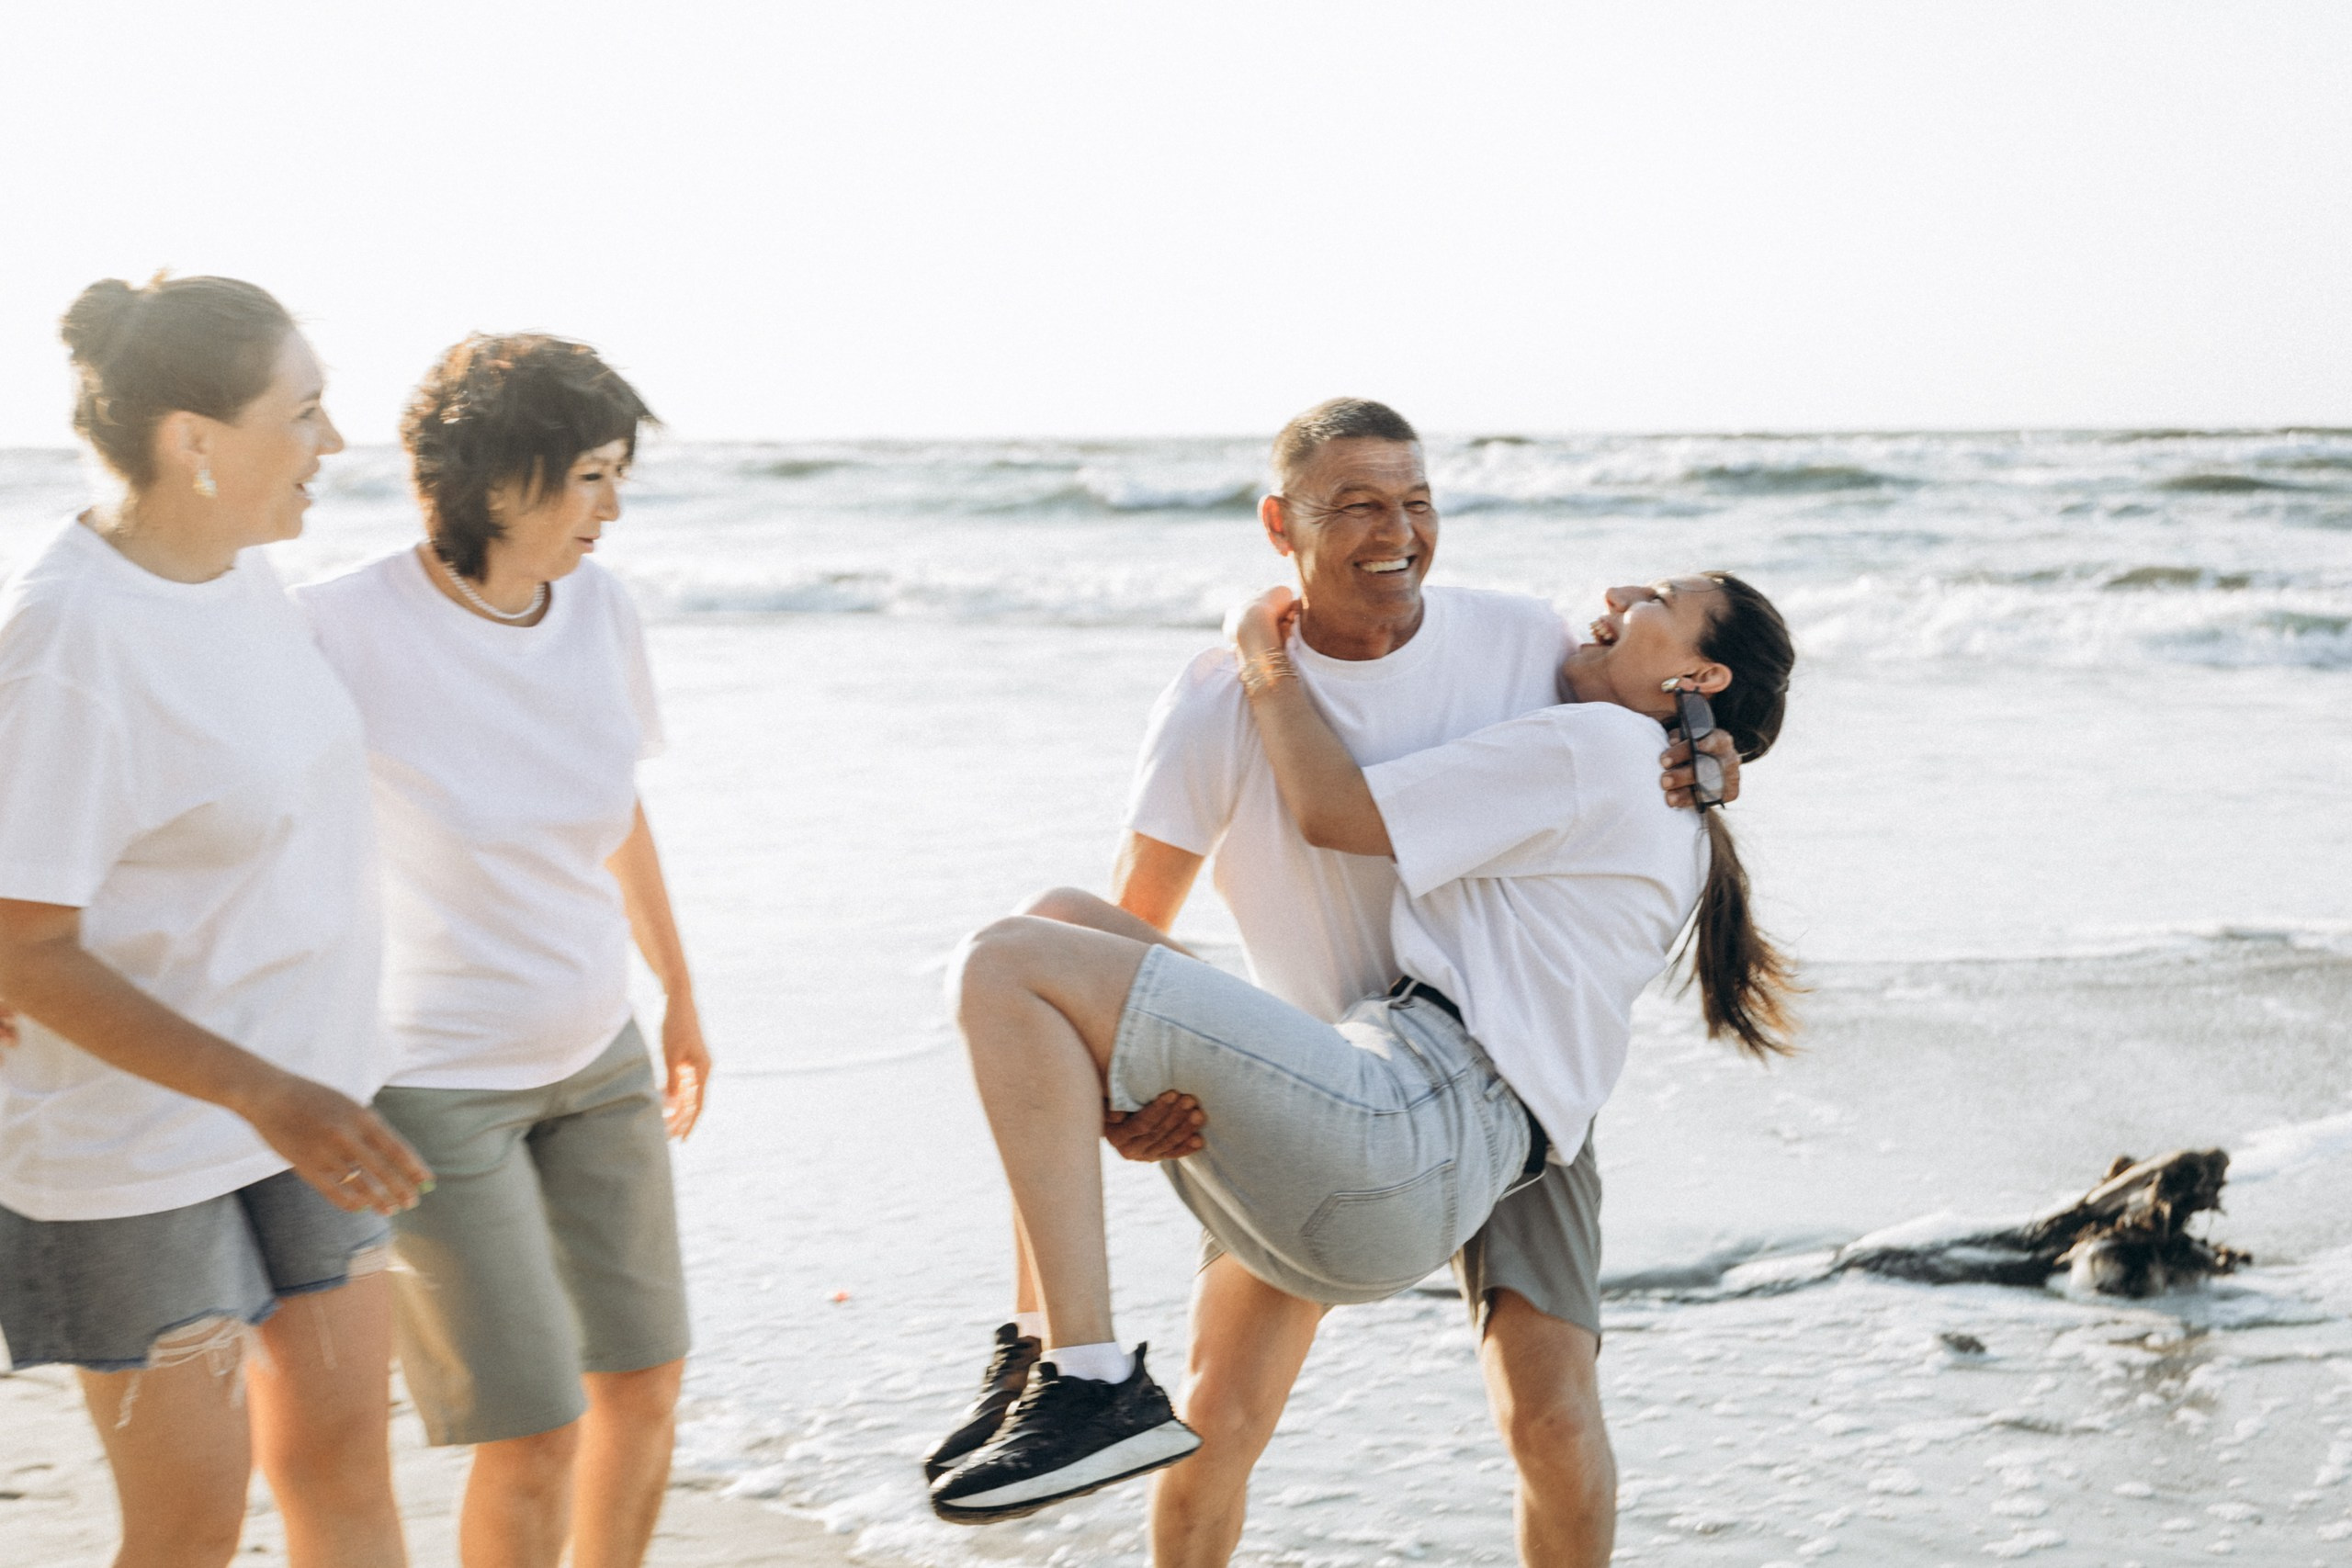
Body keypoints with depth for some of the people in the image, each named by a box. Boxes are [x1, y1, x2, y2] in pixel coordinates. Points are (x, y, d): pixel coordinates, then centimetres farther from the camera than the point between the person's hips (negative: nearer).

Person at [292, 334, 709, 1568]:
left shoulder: (597, 607, -5)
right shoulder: (344, 629, -22)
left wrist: (679, 993, 20)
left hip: (591, 1054, 6)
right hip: (433, 1081, -6)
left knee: (644, 1383, 14)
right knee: (537, 1436, -4)